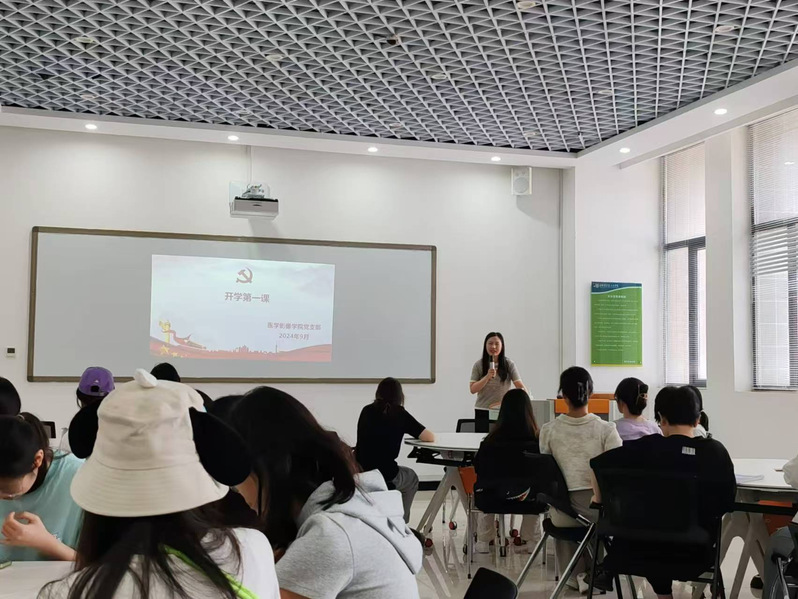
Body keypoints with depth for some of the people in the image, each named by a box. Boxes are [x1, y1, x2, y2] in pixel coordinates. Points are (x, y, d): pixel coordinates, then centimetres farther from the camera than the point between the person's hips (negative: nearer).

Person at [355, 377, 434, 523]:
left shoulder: (366, 411, 9)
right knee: (411, 478, 29)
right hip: (385, 475, -4)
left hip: (358, 473, 4)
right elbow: (430, 437, 1)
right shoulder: (399, 413, -1)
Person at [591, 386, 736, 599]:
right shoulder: (716, 451, -9)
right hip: (695, 549, 1)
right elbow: (728, 503, -1)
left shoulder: (646, 447, -14)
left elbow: (597, 465, -11)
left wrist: (602, 503, 6)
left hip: (644, 545, -1)